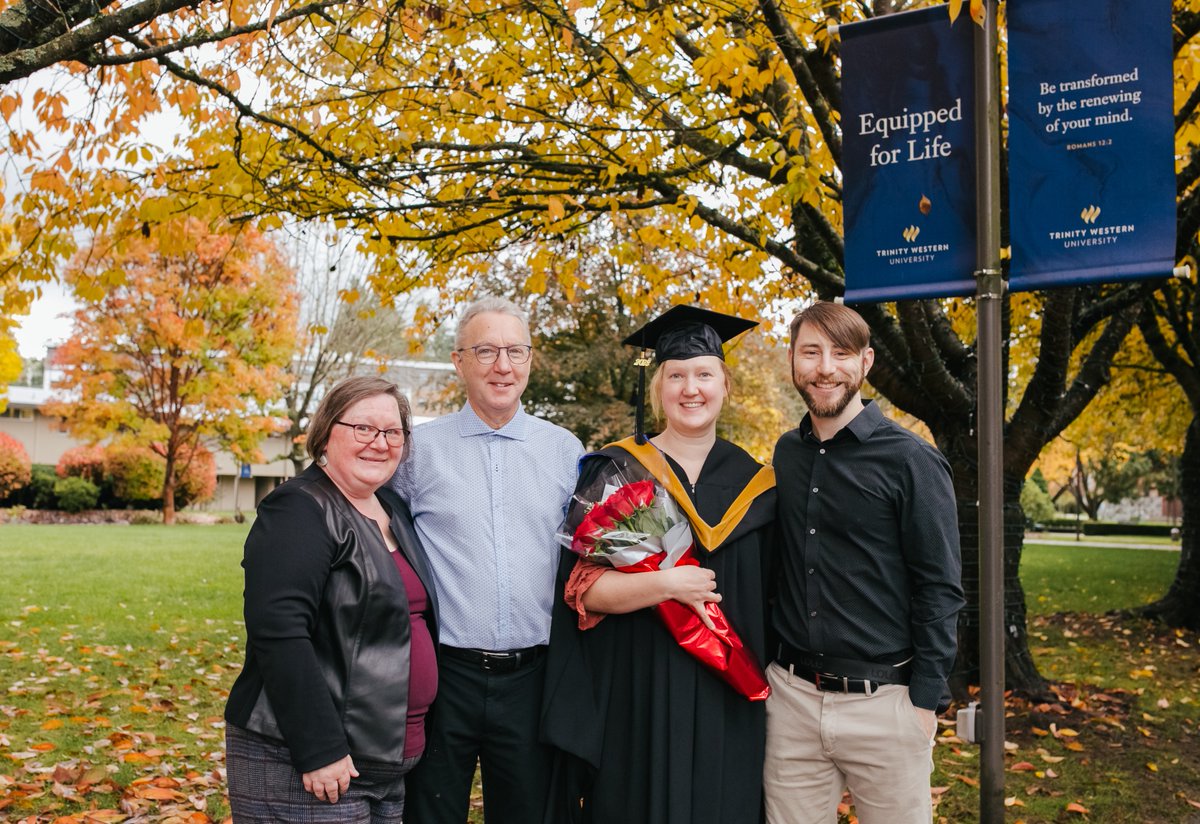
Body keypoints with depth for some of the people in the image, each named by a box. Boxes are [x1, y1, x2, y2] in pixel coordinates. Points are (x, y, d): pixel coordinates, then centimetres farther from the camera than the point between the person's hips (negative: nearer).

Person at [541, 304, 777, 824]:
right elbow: (580, 586, -10)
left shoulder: (753, 484, 6)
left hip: (729, 706, 3)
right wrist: (667, 584, -23)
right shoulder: (615, 473, -3)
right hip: (638, 701, -2)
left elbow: (771, 601, 11)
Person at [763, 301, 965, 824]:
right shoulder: (787, 454, 7)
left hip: (883, 703, -4)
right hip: (791, 697, 4)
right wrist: (767, 662, 11)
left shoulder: (910, 461, -7)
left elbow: (940, 589, -8)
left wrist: (924, 702, -11)